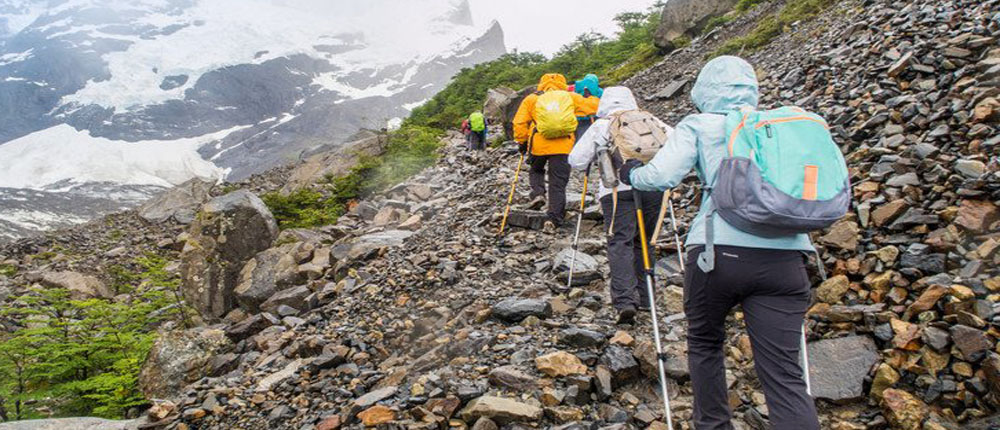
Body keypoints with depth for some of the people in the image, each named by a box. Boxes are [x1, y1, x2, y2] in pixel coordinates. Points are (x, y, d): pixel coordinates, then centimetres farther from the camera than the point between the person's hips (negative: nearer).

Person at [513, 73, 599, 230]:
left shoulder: (531, 99, 12)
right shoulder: (569, 97, 11)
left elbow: (519, 123, 6)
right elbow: (592, 106, 9)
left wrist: (522, 142, 15)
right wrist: (594, 99, 30)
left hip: (538, 144, 1)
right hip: (562, 146, -1)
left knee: (536, 170, 29)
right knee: (558, 184, 5)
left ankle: (537, 193, 5)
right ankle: (554, 219, 0)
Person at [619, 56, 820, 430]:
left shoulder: (699, 125, 8)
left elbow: (661, 175, -4)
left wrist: (631, 173, 15)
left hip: (719, 251, -2)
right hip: (784, 256, 3)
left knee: (704, 343, 23)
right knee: (783, 371, 2)